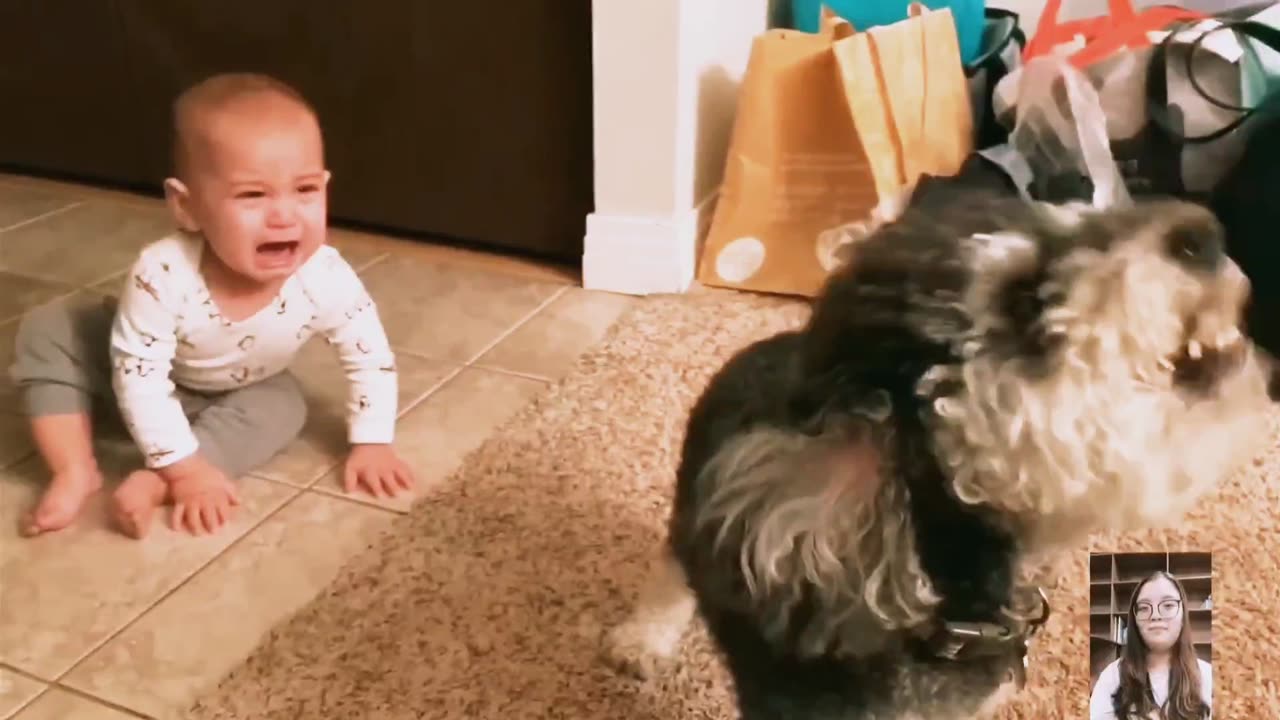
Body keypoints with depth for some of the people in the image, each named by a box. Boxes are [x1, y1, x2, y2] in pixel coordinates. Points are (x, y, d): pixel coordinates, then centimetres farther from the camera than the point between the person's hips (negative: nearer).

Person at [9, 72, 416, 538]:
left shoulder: (327, 279, -36)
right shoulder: (164, 275, -42)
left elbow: (371, 357, -20)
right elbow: (141, 376, -35)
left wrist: (371, 442, -22)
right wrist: (185, 466, -36)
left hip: (239, 392, 2)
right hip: (143, 367, -1)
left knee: (283, 405, -25)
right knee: (48, 333, -18)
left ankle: (153, 484, -28)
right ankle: (76, 473, -15)